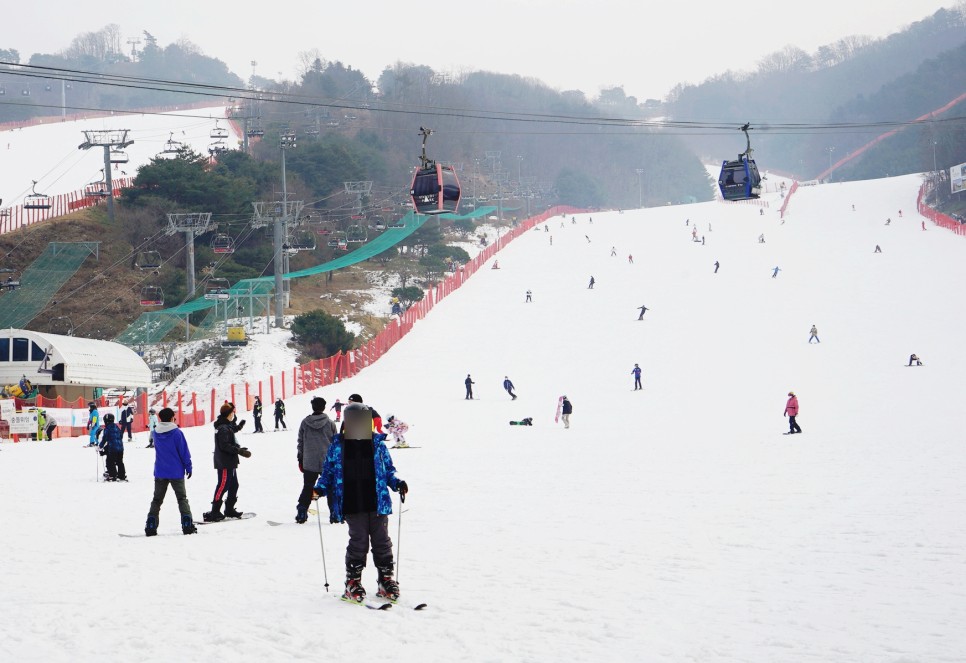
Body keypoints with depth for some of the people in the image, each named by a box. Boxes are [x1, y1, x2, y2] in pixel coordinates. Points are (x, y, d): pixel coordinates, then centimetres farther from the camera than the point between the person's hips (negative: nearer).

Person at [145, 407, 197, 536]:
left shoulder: (156, 433, 0)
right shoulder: (177, 433, -13)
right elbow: (184, 452, -9)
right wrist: (188, 467, 2)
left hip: (160, 472, 3)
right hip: (176, 472, -3)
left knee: (157, 500, 11)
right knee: (182, 499, 5)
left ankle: (150, 527, 6)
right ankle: (187, 526, -3)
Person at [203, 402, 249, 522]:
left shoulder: (227, 426, 12)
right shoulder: (223, 428, -18)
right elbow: (224, 446, -25)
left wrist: (238, 427, 32)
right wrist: (239, 451, -26)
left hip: (230, 463, 10)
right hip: (225, 463, -10)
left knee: (233, 485, 16)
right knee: (223, 486, -8)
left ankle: (229, 509, 25)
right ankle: (214, 512, -6)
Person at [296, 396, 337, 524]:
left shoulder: (305, 423, -1)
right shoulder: (329, 423, -5)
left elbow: (300, 443, 5)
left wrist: (300, 460, 13)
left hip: (309, 462, 1)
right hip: (327, 462, -1)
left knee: (307, 488, 10)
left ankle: (301, 513, 3)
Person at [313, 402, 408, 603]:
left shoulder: (378, 444, 7)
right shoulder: (337, 445, 3)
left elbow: (388, 469, 15)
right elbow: (328, 471, 10)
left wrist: (397, 483, -2)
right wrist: (320, 488, -5)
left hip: (377, 502, 2)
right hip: (352, 505, -2)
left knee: (381, 541, 5)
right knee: (358, 541, -4)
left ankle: (386, 579, 16)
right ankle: (352, 582, 7)